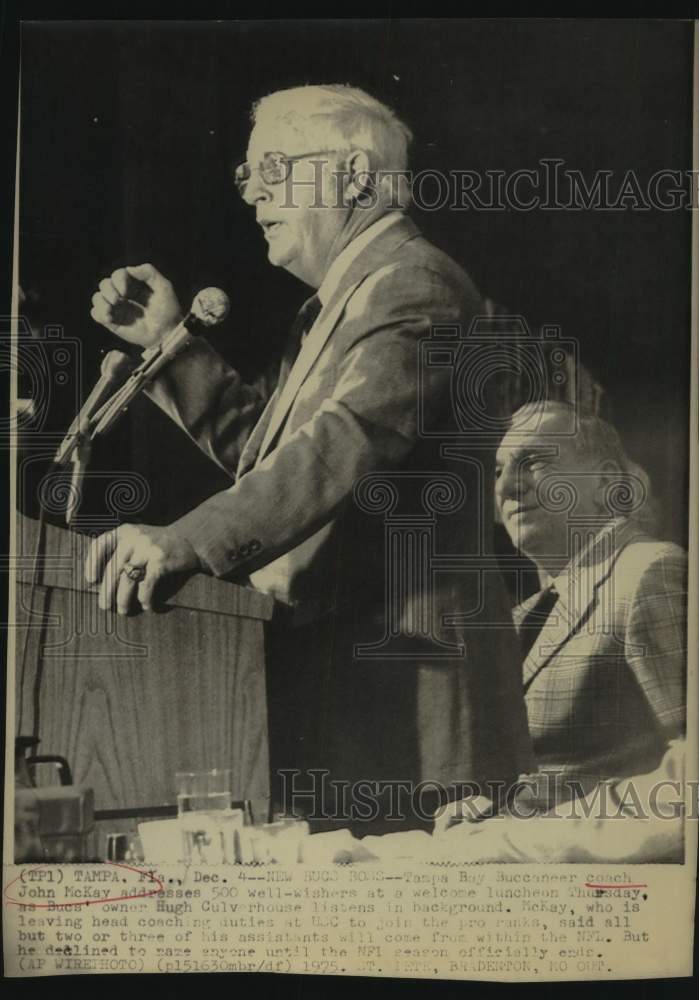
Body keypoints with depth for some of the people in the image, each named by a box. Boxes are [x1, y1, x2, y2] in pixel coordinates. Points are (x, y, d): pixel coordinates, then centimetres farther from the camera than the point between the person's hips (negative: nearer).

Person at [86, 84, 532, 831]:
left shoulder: (414, 283, -12)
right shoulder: (337, 303, 21)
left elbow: (351, 441, -28)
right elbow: (260, 452, 21)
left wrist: (187, 542, -36)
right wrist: (171, 342, 15)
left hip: (401, 674, -10)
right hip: (327, 658, 10)